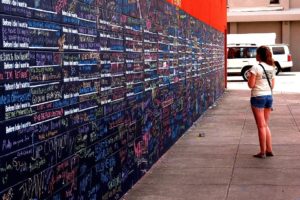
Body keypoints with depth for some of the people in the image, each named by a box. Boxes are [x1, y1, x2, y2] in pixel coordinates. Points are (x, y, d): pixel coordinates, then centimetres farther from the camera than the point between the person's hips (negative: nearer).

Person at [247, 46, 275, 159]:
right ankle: (269, 150, 18)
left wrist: (249, 75, 2)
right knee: (266, 125, 16)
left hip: (258, 97, -6)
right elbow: (273, 85, 12)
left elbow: (251, 85, -14)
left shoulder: (256, 67, -13)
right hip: (269, 97, 6)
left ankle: (262, 152, 6)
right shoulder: (271, 67, 8)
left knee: (261, 126, 0)